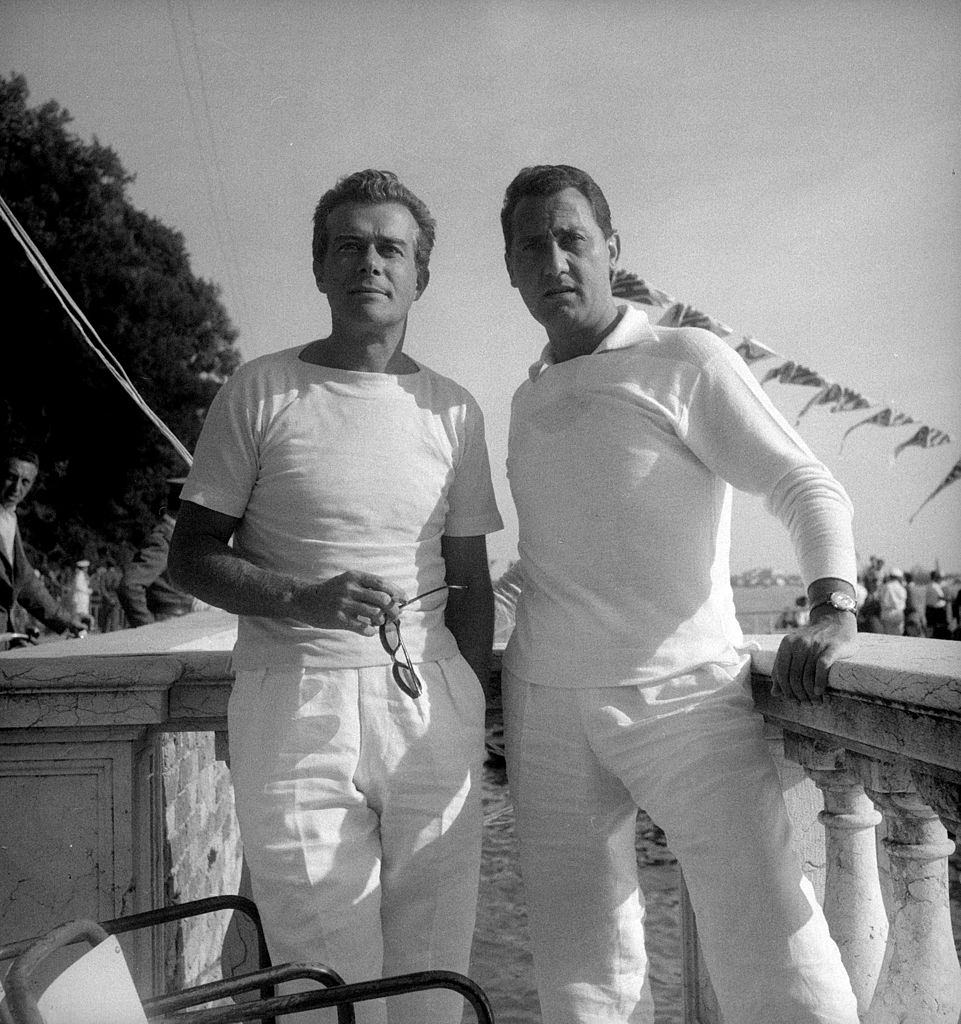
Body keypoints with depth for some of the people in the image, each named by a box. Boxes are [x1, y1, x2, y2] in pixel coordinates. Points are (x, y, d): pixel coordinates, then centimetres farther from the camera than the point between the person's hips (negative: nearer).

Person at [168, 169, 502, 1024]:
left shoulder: (453, 409, 10)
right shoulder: (261, 392, 1)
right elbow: (190, 556, 1)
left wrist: (470, 711, 10)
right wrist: (303, 598, -15)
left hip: (429, 701, 3)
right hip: (294, 700, -2)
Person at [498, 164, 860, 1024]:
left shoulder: (686, 362, 0)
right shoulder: (527, 400, 16)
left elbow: (806, 486, -6)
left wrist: (832, 608, -25)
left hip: (685, 695, -4)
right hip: (548, 708, 5)